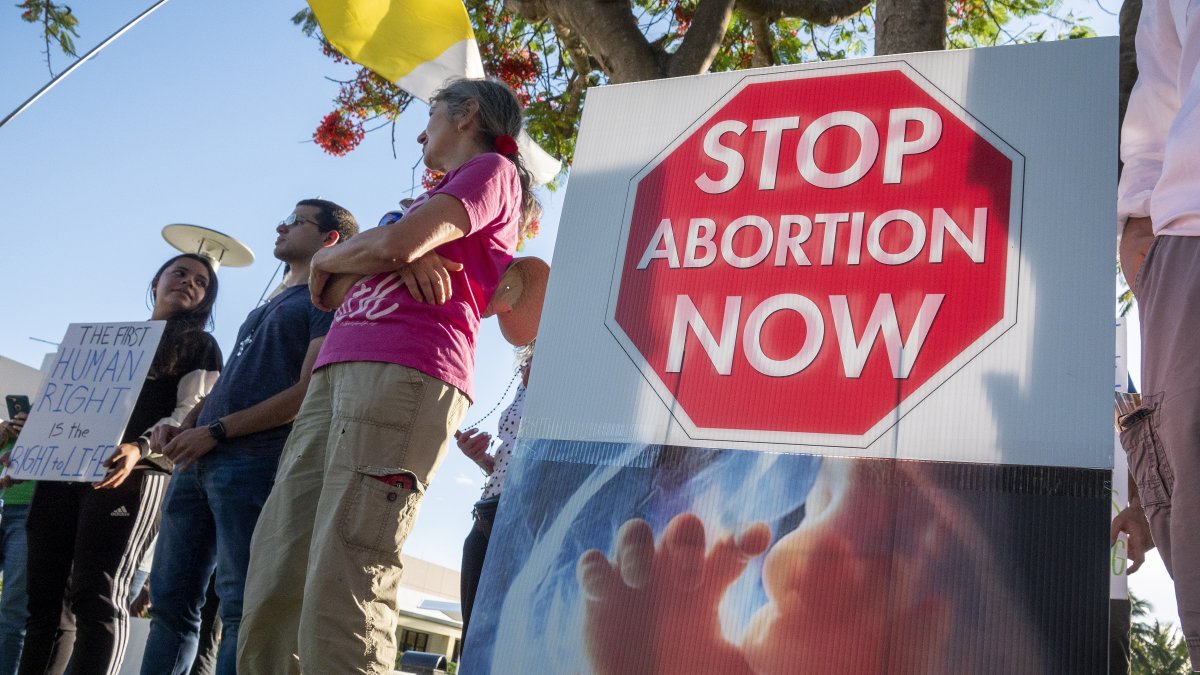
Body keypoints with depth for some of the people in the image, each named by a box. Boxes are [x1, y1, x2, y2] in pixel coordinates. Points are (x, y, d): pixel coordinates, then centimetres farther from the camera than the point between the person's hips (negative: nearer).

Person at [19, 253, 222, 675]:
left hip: (131, 475, -6)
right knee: (44, 602, 2)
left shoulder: (197, 345, 11)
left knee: (96, 596, -16)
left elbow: (191, 413, -4)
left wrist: (139, 448, -22)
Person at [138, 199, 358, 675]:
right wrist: (182, 426, 8)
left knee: (240, 605, -9)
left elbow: (308, 392, -11)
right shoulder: (265, 308, 28)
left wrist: (216, 431, -13)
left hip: (255, 459, -9)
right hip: (199, 460, 9)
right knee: (170, 600, 7)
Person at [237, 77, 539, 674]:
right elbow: (330, 293, 23)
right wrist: (395, 255, 2)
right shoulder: (435, 200, 34)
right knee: (275, 575, -1)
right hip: (338, 372, 9)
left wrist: (332, 255, 12)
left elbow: (397, 243, -9)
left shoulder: (492, 169, 10)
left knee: (342, 583, -18)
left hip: (405, 371, -9)